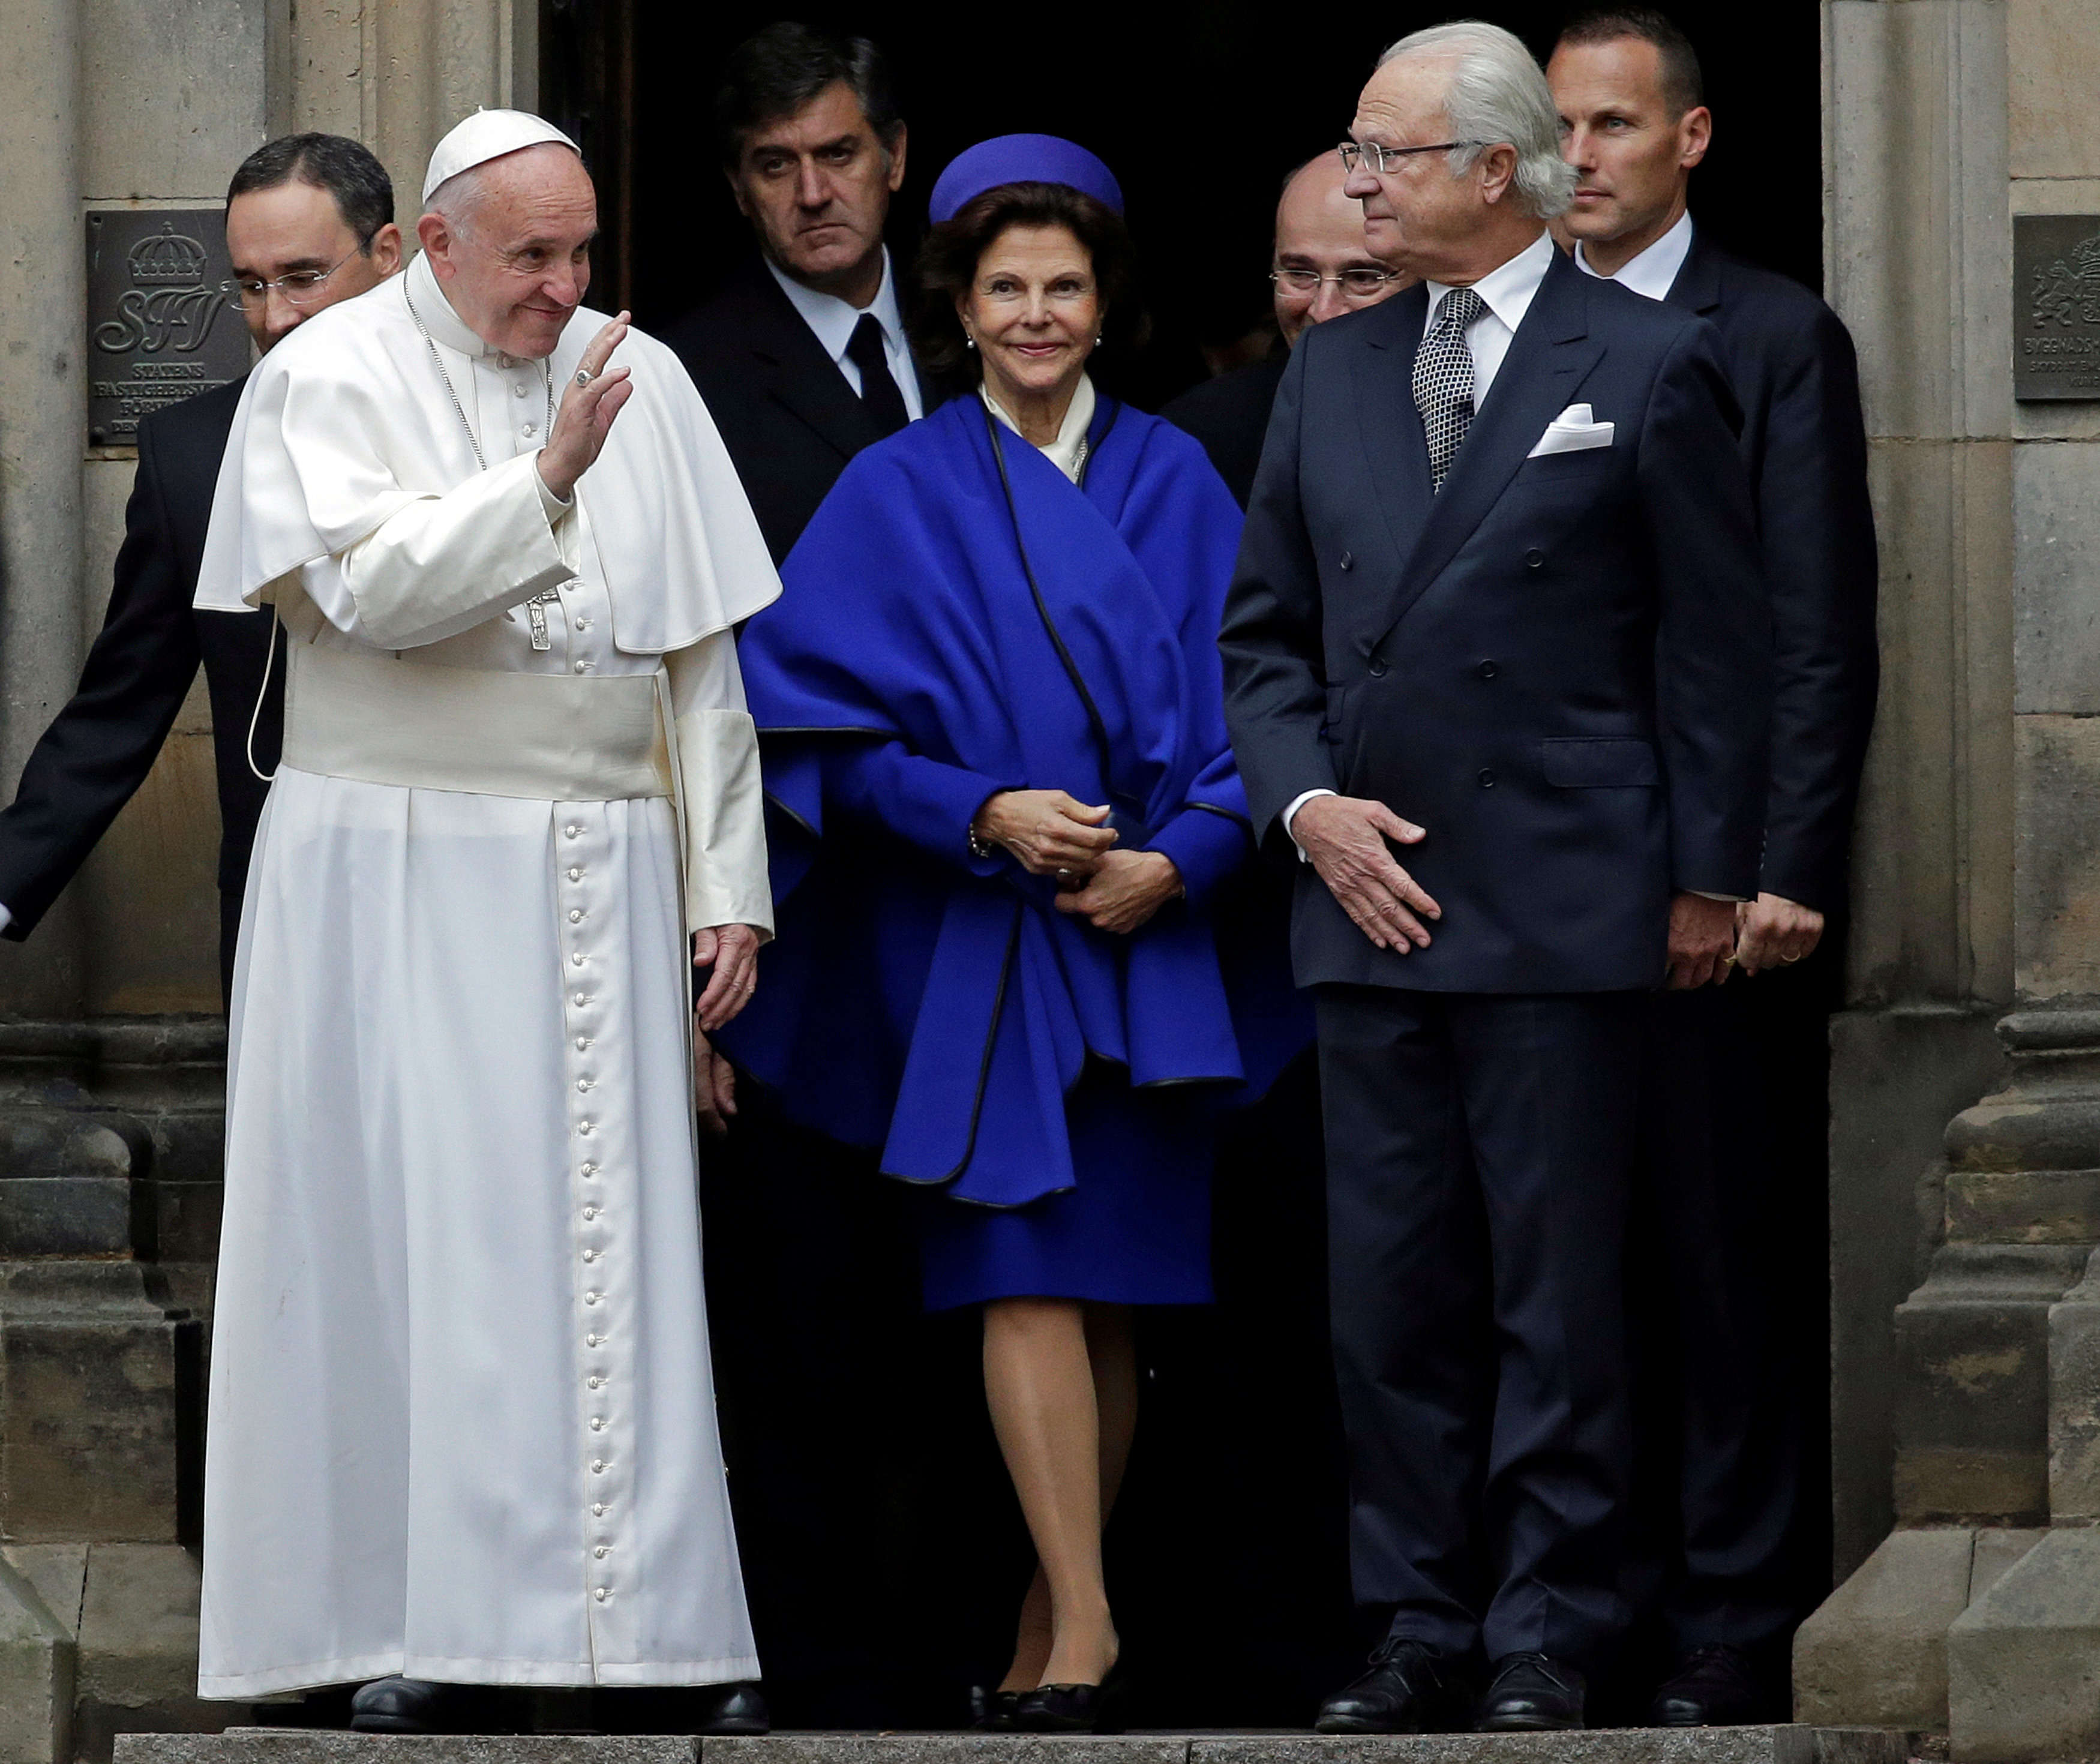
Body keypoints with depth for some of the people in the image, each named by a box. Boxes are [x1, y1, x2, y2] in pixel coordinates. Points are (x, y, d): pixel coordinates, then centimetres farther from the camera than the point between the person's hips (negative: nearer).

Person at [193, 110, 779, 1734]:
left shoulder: (643, 382, 9)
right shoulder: (330, 380, -2)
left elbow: (702, 661, 11)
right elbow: (375, 587, -17)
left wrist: (726, 889, 7)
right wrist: (546, 478, -24)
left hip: (599, 881, 3)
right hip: (396, 874, -3)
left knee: (608, 1244, 0)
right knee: (406, 1231, -5)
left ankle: (624, 1610, 2)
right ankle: (406, 1627, -4)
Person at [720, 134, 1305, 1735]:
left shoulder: (1174, 486, 8)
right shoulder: (900, 496, 3)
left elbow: (1245, 702, 6)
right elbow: (829, 722, -1)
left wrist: (1179, 858, -10)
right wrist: (981, 814, -15)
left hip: (1148, 935, 2)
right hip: (975, 934, -2)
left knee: (1113, 1282, 3)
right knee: (1026, 1268, -13)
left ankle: (1059, 1631, 11)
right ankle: (1083, 1629, -19)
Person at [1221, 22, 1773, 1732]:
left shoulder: (1649, 364, -1)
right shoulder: (1332, 372, 13)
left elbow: (1716, 642, -1)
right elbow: (1265, 626, 18)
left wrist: (1708, 879, -3)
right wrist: (1305, 800, 1)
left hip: (1565, 915, -5)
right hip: (1372, 897, 5)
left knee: (1558, 1290, -2)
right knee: (1392, 1290, 6)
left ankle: (1549, 1639, 4)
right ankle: (1419, 1632, 13)